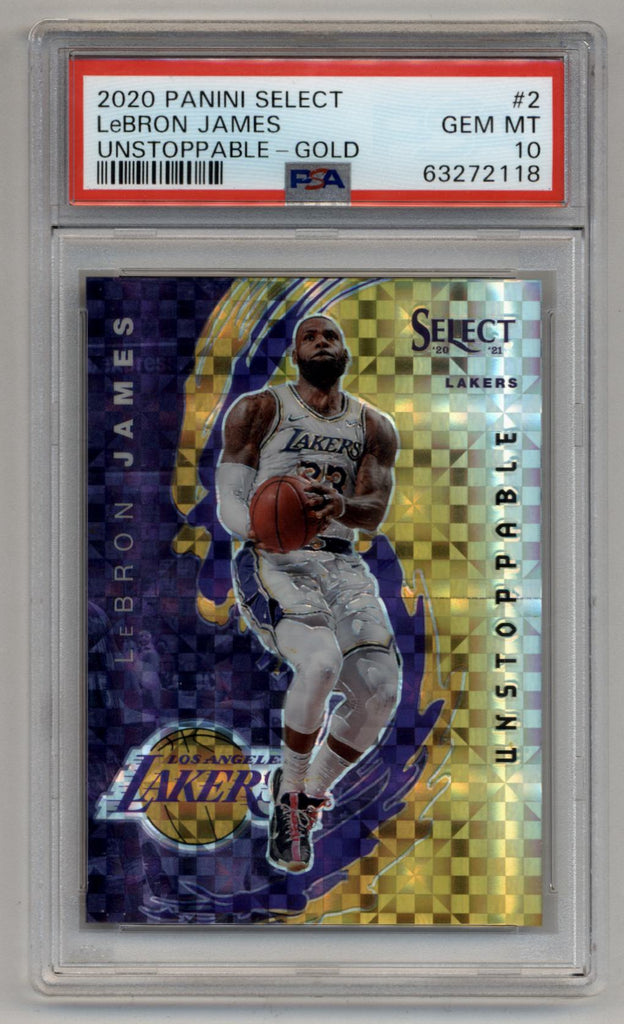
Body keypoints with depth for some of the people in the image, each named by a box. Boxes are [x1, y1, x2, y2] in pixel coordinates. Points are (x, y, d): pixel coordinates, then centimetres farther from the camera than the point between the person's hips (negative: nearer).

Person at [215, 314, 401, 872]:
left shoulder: (374, 427, 14)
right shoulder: (258, 409, 5)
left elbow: (375, 513, 0)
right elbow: (229, 504, -1)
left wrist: (338, 506, -24)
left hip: (341, 564, 4)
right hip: (271, 561, -4)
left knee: (381, 689, -16)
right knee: (321, 663, -31)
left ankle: (311, 797, 10)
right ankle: (289, 788, -4)